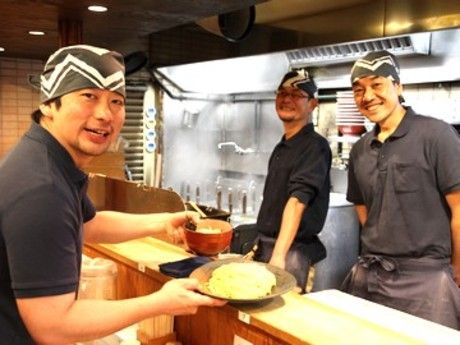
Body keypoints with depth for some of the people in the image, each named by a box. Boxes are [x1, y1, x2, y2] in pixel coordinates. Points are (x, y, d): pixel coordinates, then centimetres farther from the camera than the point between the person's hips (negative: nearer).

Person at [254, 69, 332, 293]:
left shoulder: (315, 146, -14)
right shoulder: (282, 147, 12)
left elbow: (297, 201, -25)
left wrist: (278, 256, -31)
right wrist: (262, 243, 17)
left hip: (291, 250, -8)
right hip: (267, 244, 8)